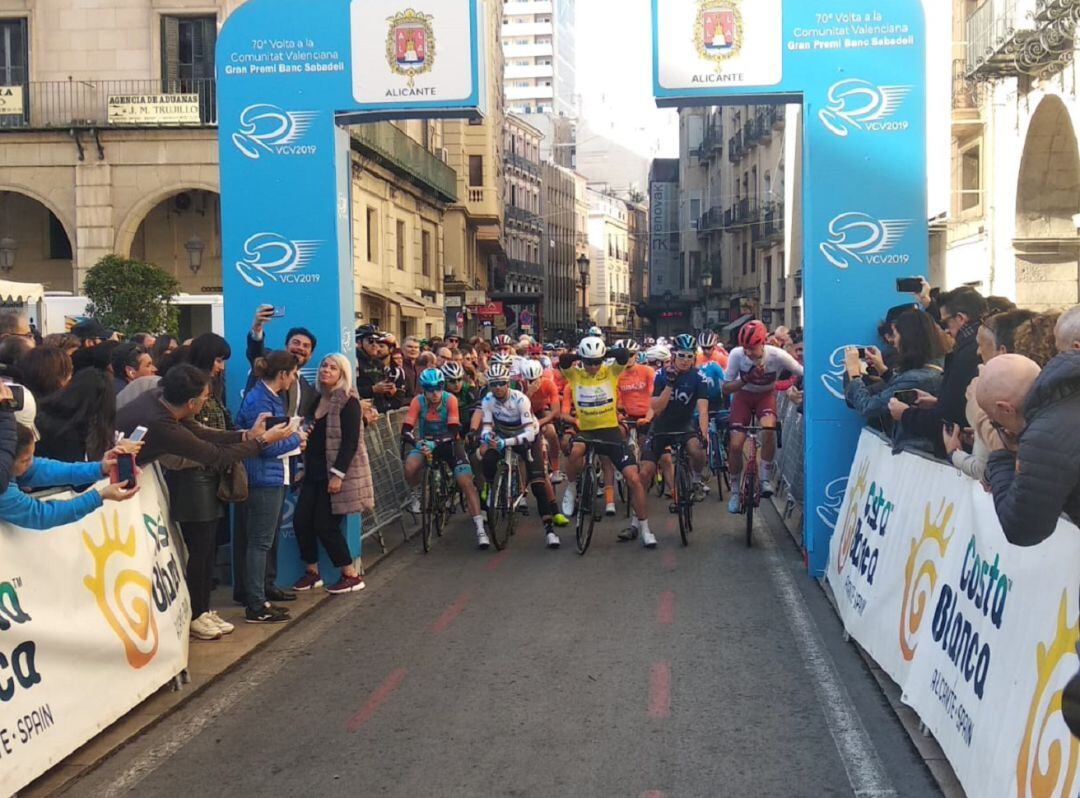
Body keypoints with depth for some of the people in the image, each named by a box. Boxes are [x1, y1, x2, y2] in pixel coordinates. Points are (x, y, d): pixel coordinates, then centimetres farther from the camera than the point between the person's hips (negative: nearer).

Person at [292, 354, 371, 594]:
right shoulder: (319, 399, 13)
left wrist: (338, 475, -22)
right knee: (301, 521, 2)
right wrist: (304, 468, 13)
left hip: (337, 473, -7)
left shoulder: (348, 401, -10)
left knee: (326, 526, -6)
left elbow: (350, 442, -16)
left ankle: (351, 576, 8)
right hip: (315, 472, 7)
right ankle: (311, 572, 18)